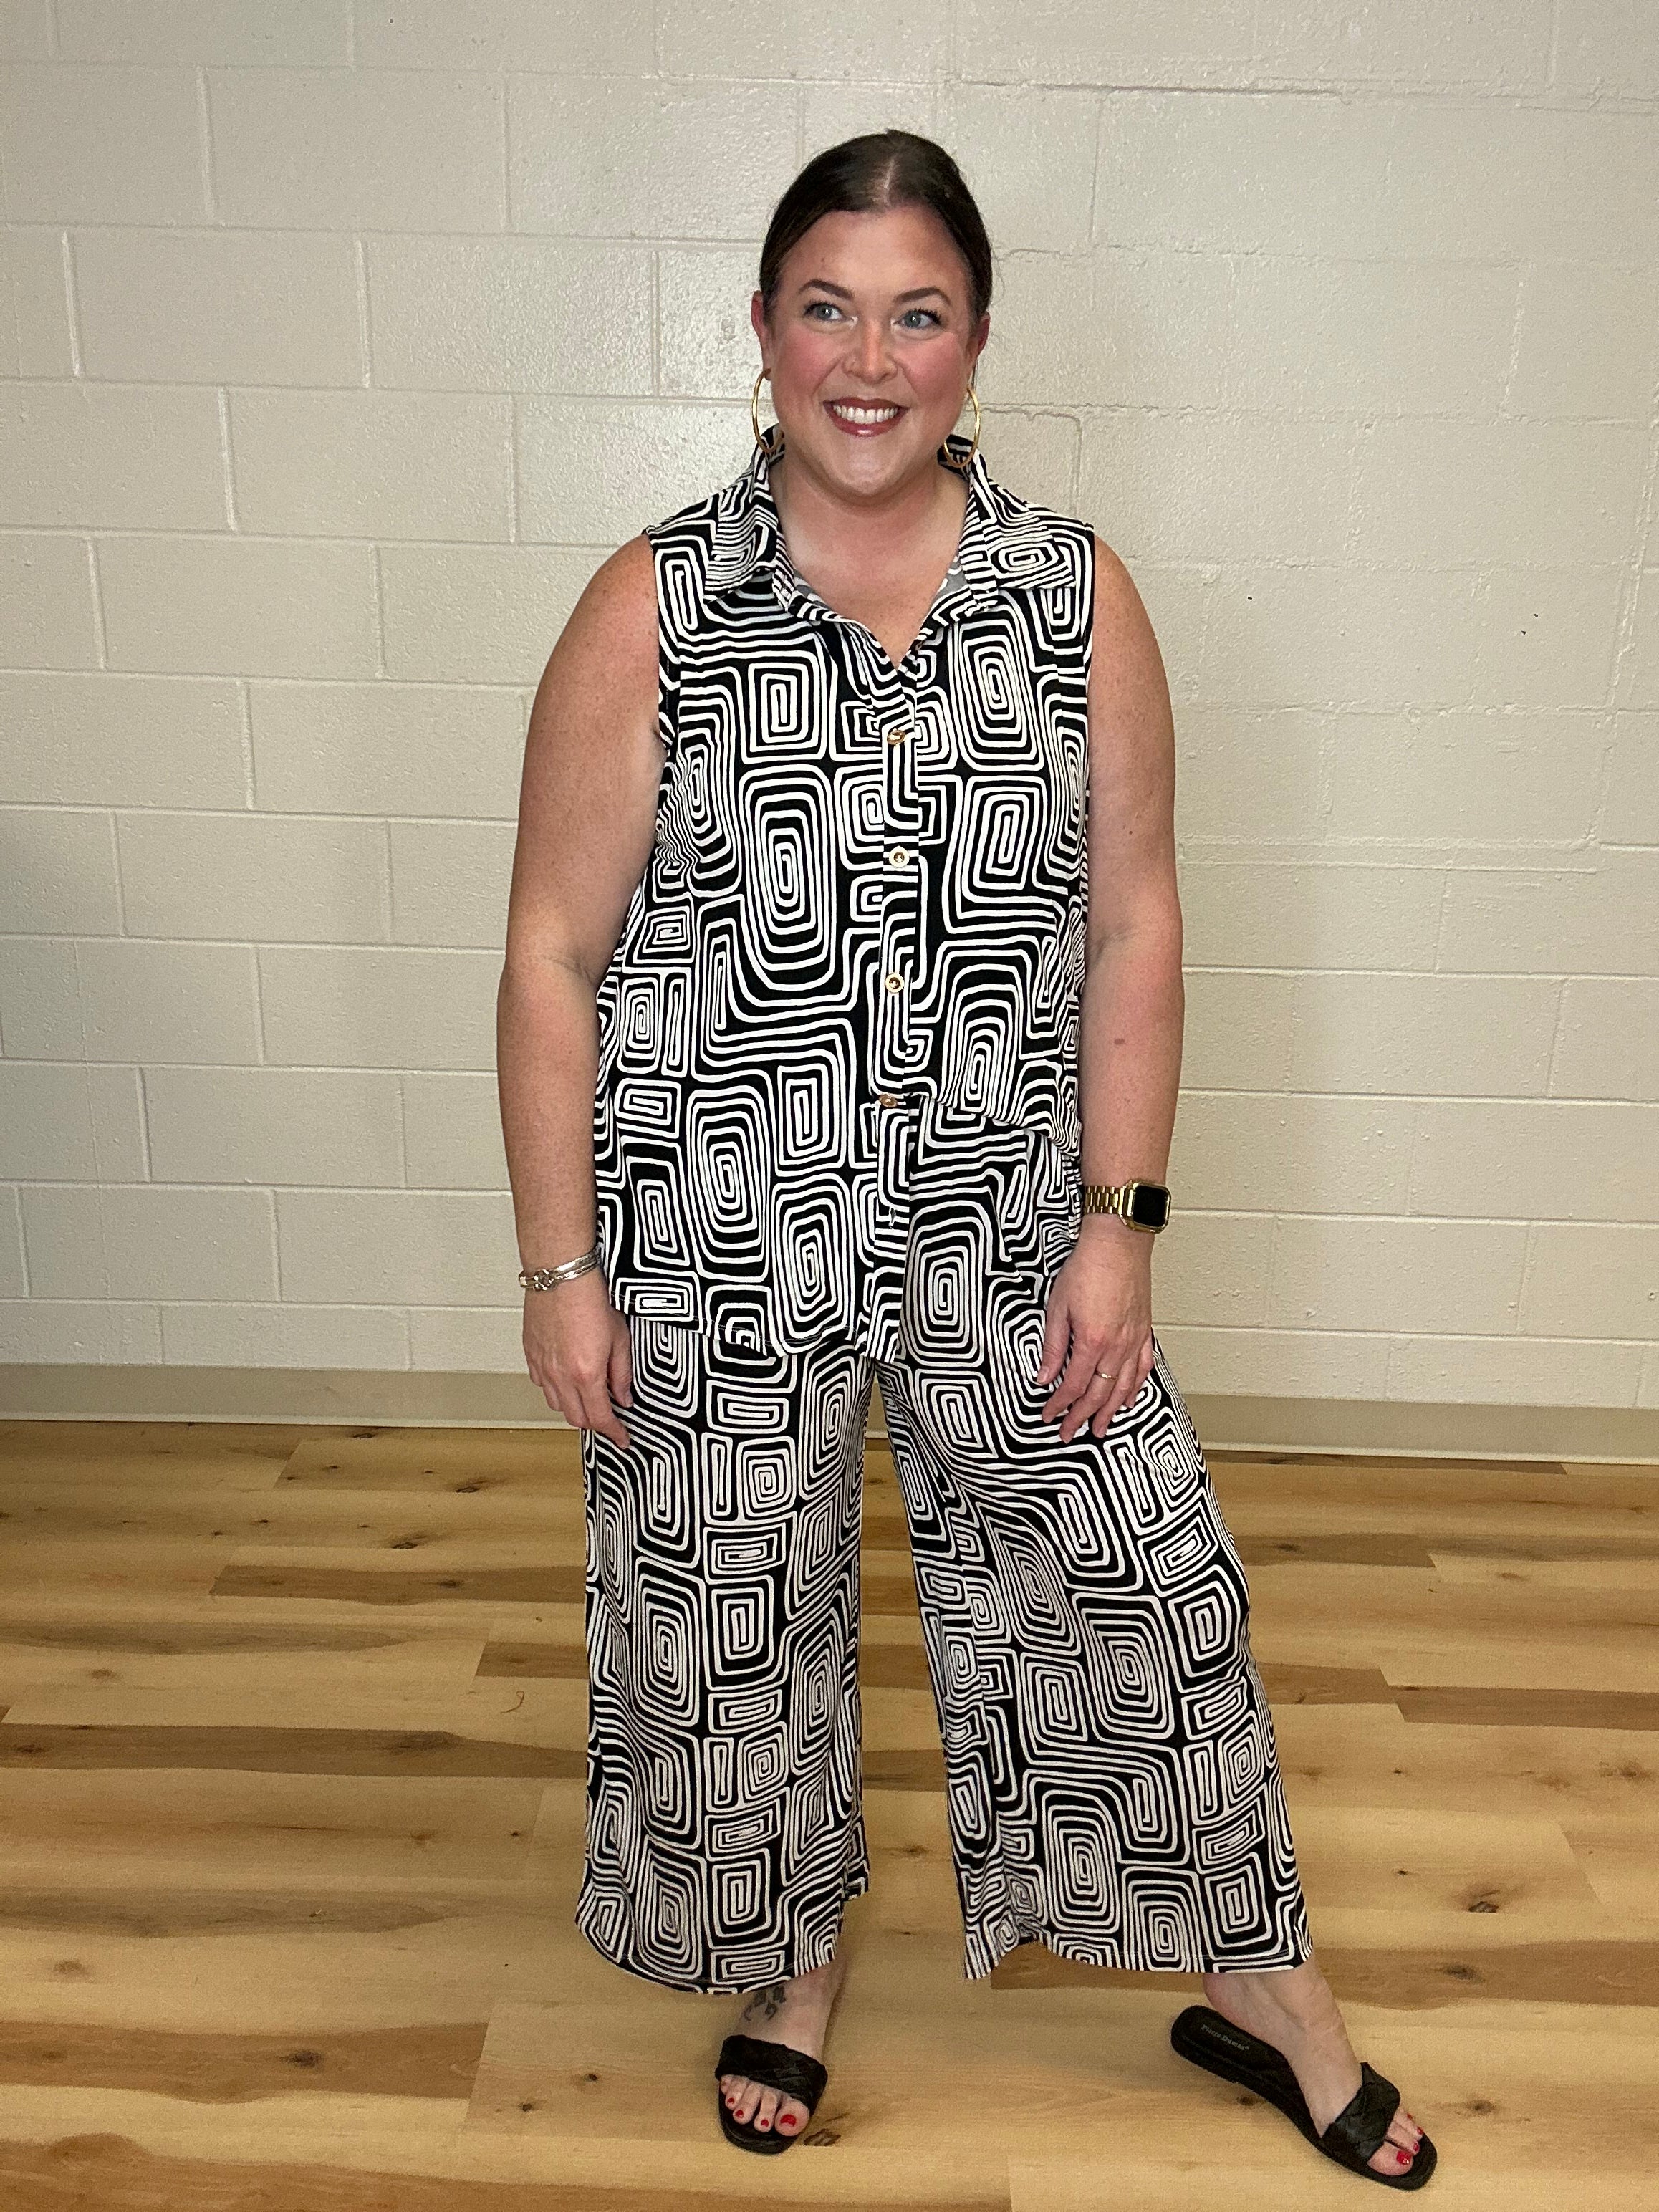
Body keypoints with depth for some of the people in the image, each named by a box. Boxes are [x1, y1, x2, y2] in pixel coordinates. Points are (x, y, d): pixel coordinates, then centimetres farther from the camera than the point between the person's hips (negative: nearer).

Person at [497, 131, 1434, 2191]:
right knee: (733, 1621, 15)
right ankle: (795, 1956, 47)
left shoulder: (1080, 596, -1)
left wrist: (1116, 1223, -4)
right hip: (720, 1241, -1)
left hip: (1007, 1226, 2)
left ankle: (1260, 1990, 39)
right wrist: (563, 1267, -7)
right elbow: (553, 956, -6)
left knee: (1140, 1592, 12)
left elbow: (1134, 926, 0)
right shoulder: (653, 609, -7)